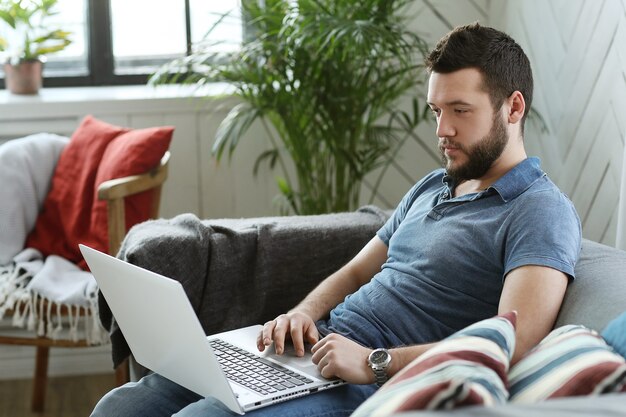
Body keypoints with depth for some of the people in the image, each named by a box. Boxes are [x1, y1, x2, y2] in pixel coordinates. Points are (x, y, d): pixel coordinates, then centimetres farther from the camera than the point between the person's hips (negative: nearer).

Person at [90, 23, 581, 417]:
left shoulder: (542, 213, -7)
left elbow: (513, 343, -22)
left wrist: (374, 362, -23)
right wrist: (304, 312, 1)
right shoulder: (431, 188, 21)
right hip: (315, 346, 8)